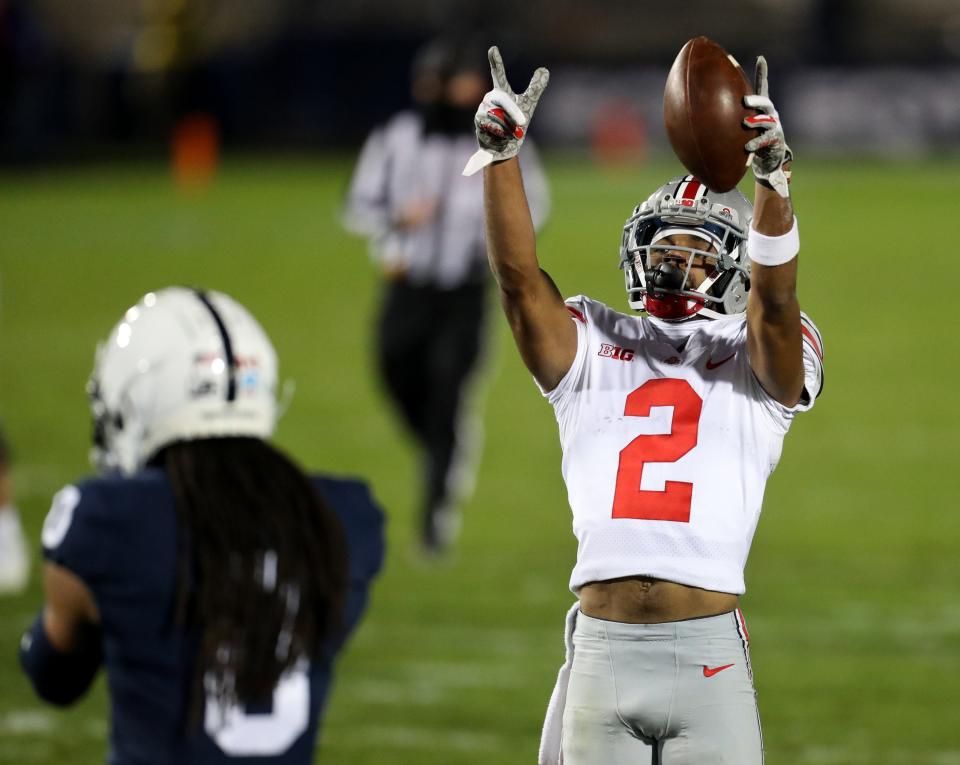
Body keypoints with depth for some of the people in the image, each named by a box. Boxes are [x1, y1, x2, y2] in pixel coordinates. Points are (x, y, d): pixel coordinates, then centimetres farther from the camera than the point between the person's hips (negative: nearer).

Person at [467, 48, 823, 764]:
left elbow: (774, 300, -11)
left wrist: (773, 177, -27)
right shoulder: (594, 347, 15)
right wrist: (501, 154, -11)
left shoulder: (755, 357, 9)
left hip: (708, 650, -2)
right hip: (601, 644, 2)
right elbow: (520, 277, 1)